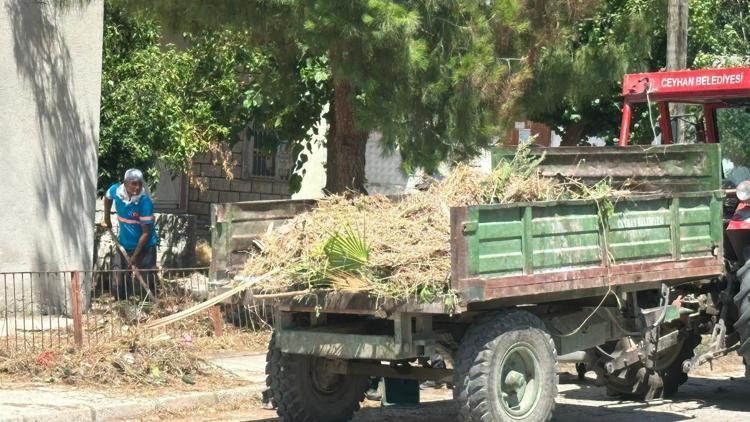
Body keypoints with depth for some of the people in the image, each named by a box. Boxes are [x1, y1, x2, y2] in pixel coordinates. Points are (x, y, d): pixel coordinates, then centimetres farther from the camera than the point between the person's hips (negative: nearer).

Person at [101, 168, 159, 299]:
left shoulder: (145, 202, -26)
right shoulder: (115, 190, -13)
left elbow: (146, 232, -22)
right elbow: (107, 197, 16)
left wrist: (134, 257, -21)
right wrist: (107, 219, 17)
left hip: (144, 247, -5)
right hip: (124, 245, 5)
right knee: (118, 284, 8)